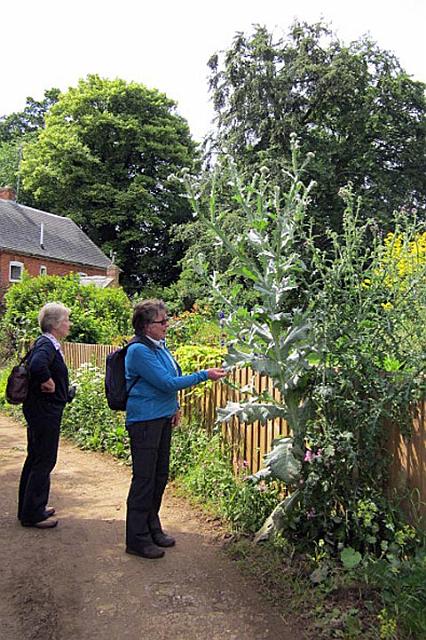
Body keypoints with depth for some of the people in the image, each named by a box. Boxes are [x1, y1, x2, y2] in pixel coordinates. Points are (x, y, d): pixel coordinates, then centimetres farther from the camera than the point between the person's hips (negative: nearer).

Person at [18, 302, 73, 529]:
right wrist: (47, 382, -23)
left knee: (36, 459, 19)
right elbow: (37, 365, -41)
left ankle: (30, 508, 33)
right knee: (44, 461, 0)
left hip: (41, 411, 10)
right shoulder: (47, 345, -20)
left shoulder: (48, 344, 10)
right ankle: (32, 514, 12)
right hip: (45, 411, -10)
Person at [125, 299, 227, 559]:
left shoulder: (160, 345, 10)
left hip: (162, 418, 9)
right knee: (144, 479, 0)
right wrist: (204, 375, -18)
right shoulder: (139, 350, -19)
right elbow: (167, 383, -21)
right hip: (144, 420, -9)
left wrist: (175, 407, 20)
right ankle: (137, 539, 15)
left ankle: (153, 528, 33)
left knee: (160, 477, 17)